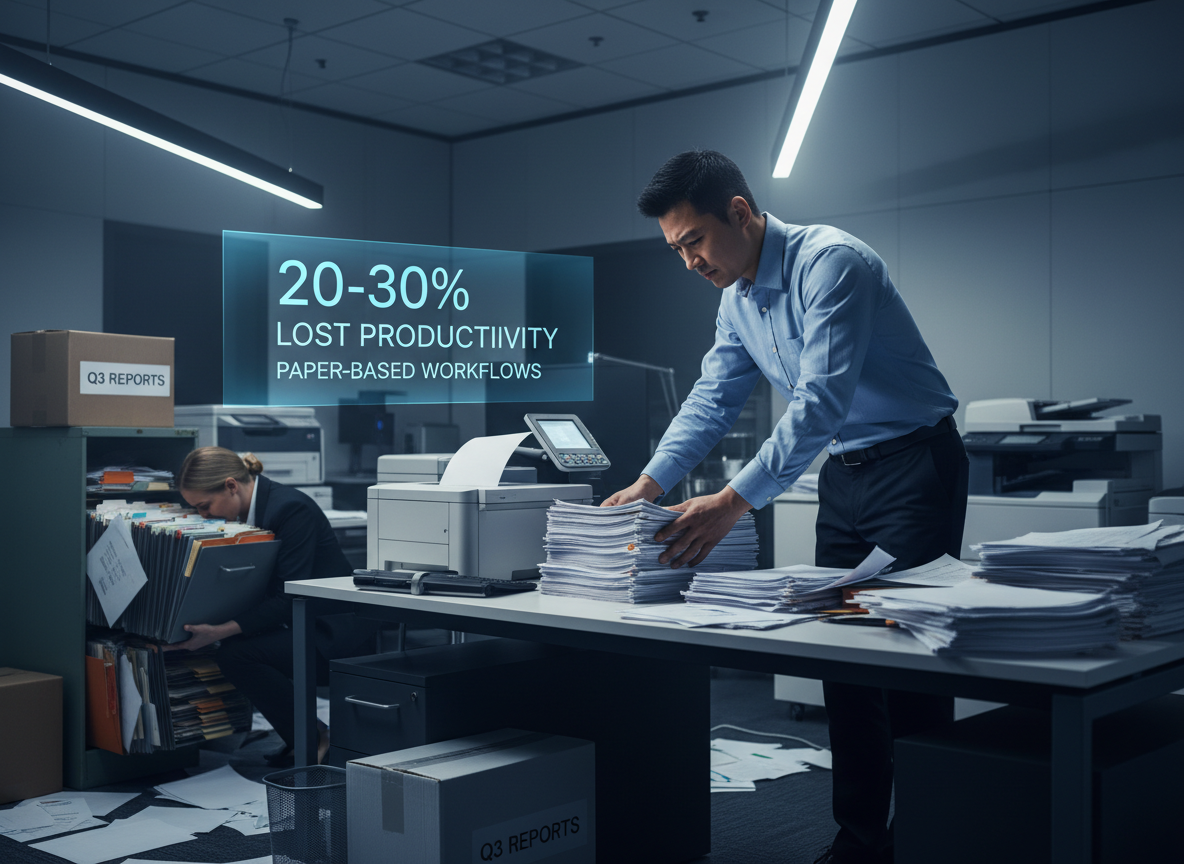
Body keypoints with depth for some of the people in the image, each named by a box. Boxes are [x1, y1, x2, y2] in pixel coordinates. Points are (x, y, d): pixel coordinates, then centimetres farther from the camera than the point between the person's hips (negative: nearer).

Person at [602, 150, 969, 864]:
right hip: (844, 472, 8)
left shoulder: (829, 262, -22)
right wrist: (649, 483, -2)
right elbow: (712, 401, 11)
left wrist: (735, 501, -36)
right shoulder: (737, 300, 5)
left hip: (915, 463, -8)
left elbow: (821, 401, -31)